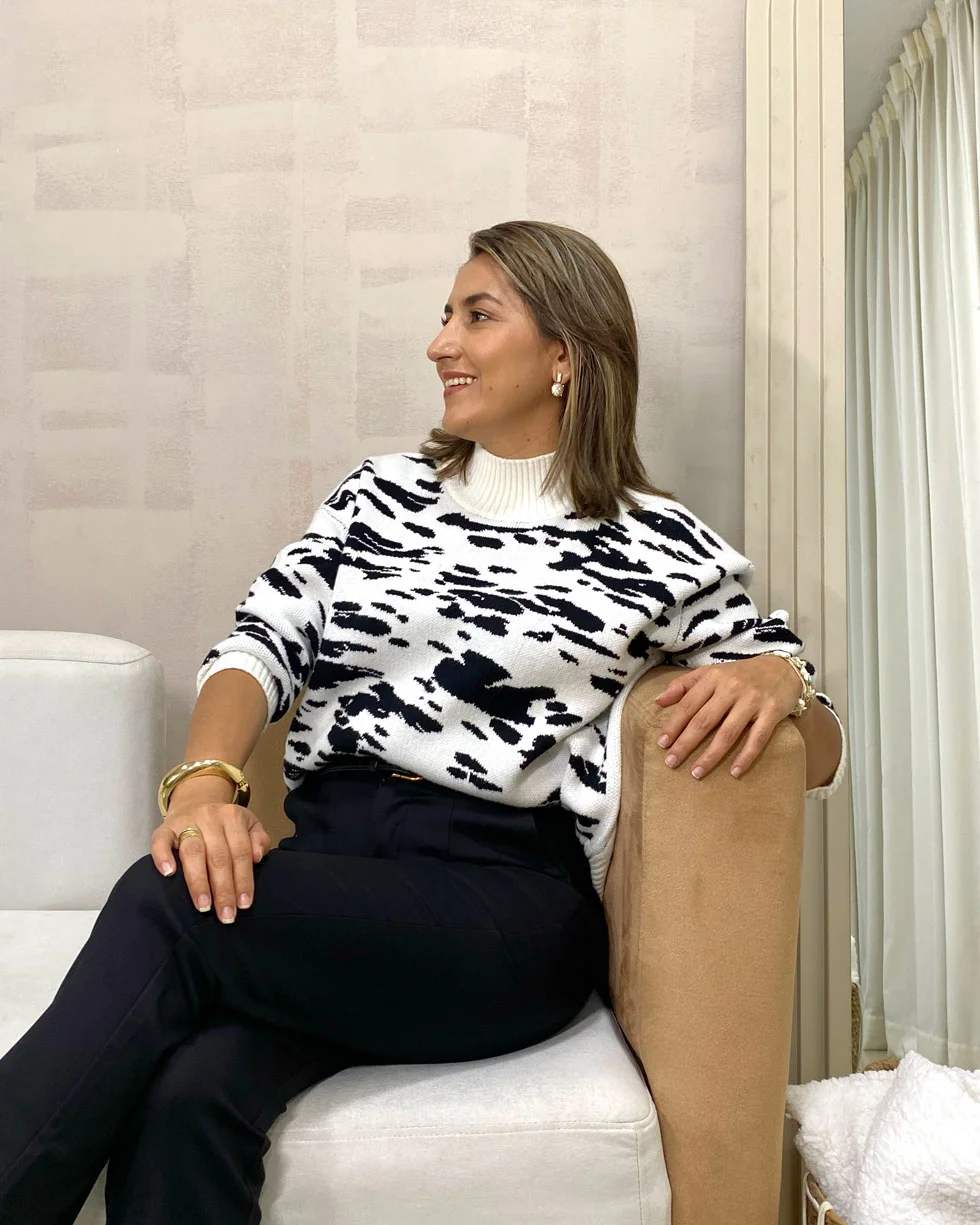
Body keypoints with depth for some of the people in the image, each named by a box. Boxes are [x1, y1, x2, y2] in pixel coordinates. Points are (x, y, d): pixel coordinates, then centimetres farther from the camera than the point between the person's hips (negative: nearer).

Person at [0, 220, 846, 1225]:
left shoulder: (658, 547, 7)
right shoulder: (379, 492, 18)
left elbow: (820, 755, 10)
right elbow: (260, 642, 7)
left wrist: (777, 682, -14)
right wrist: (205, 779, -14)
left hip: (506, 891, -3)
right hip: (325, 860, 3)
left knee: (167, 909, -28)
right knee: (184, 1099, -29)